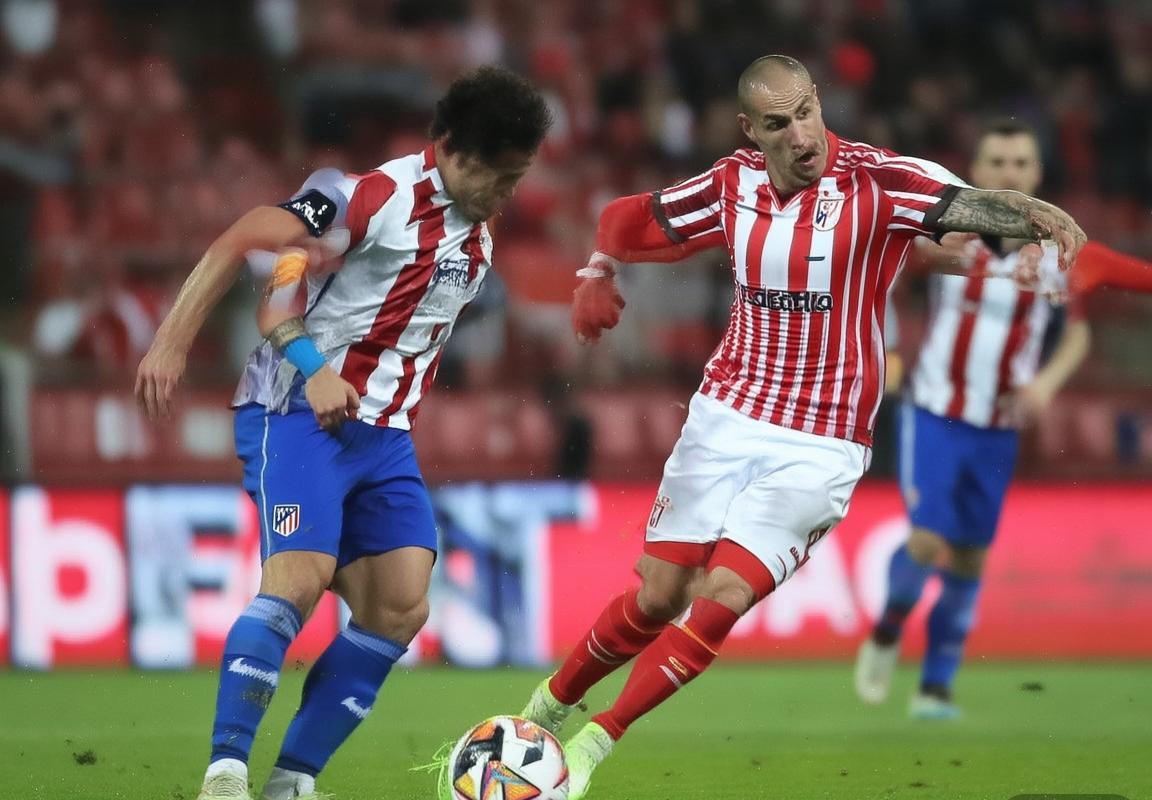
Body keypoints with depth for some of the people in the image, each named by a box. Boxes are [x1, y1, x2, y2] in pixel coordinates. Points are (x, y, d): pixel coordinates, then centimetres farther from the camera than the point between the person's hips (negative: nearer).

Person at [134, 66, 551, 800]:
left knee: (401, 608, -5)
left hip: (382, 434, 8)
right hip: (298, 413, -8)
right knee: (300, 579, -24)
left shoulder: (477, 240, 13)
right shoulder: (379, 196, -13)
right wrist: (173, 344, -26)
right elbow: (239, 245, -19)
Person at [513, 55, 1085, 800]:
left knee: (722, 598, -15)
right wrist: (597, 275, 3)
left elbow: (969, 204, -35)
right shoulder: (733, 185, -2)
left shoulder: (875, 181, -16)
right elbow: (631, 220, 17)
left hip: (818, 449, -3)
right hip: (725, 419, 3)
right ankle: (547, 707, 28)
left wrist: (1036, 214, -53)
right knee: (658, 598, 5)